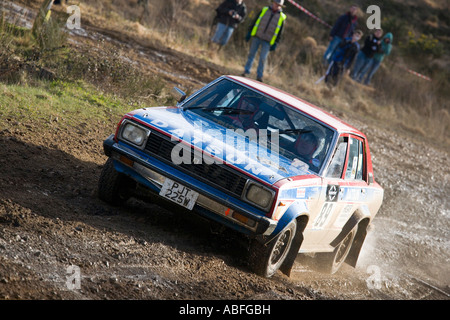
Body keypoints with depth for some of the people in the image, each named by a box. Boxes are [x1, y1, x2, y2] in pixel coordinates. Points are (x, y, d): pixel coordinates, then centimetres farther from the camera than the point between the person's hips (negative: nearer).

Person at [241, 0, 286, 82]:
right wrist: (249, 32, 3)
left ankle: (259, 76, 5)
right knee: (251, 54, 4)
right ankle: (246, 71, 13)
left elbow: (279, 33, 4)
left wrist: (275, 44, -1)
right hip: (257, 37, 2)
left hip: (267, 41, -1)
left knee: (263, 58, -3)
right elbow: (255, 22, 9)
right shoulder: (264, 10, 5)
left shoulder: (282, 17, 1)